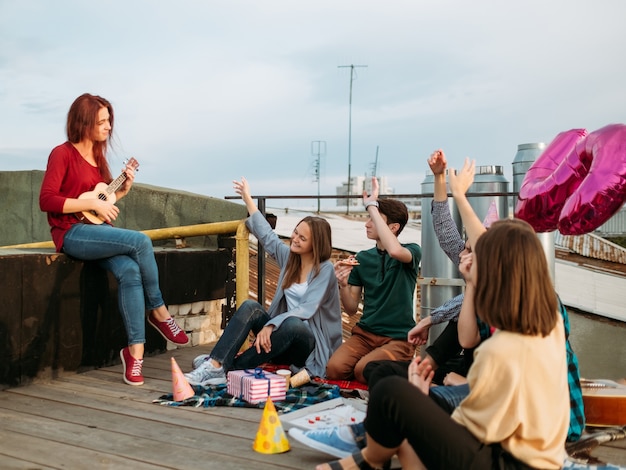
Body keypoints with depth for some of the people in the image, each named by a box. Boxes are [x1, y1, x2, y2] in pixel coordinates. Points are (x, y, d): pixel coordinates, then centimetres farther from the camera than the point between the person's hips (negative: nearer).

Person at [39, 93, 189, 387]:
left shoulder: (98, 156, 16)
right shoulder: (63, 154, -5)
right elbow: (46, 200, -15)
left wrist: (122, 190, 6)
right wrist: (92, 203, -18)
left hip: (98, 231, 6)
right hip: (72, 233, -6)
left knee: (130, 271, -25)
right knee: (140, 241, -27)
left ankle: (135, 350, -24)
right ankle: (158, 311, -8)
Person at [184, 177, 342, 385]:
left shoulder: (325, 270, -10)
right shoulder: (289, 257, 9)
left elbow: (306, 310, -20)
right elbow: (266, 234, 22)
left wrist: (270, 325, -33)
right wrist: (248, 199, 27)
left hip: (308, 344, -5)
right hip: (281, 334, 6)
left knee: (292, 324, -39)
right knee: (250, 306, -21)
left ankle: (228, 367, -35)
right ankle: (214, 364, -38)